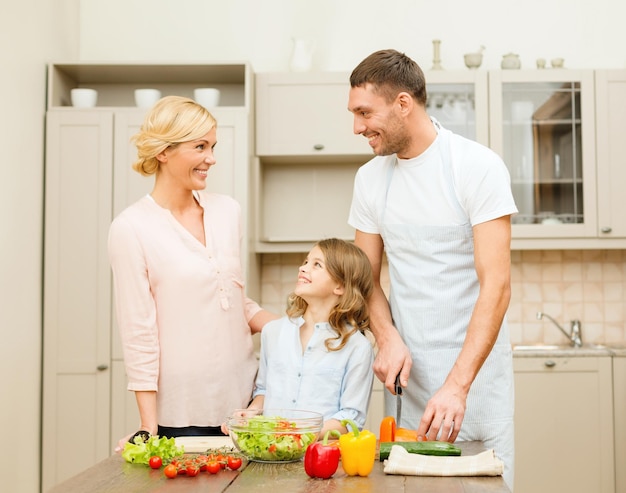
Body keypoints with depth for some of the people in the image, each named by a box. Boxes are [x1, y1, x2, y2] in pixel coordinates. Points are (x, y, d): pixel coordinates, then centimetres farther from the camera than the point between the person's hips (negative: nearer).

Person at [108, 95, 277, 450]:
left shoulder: (228, 211, 6)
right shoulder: (131, 229, -9)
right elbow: (139, 333, -10)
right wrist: (149, 428, -11)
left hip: (244, 397, 5)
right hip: (181, 413, -4)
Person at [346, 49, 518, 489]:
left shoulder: (479, 167, -11)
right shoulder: (370, 178, 5)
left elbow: (496, 286, -16)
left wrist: (457, 386, -24)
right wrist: (388, 338, -8)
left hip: (475, 370, -4)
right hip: (407, 371, 4)